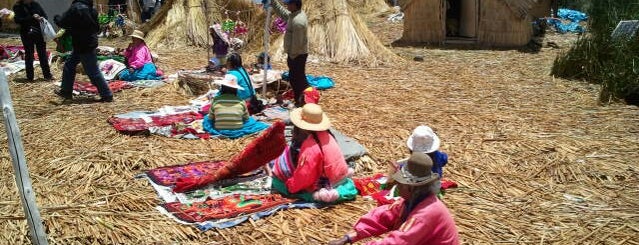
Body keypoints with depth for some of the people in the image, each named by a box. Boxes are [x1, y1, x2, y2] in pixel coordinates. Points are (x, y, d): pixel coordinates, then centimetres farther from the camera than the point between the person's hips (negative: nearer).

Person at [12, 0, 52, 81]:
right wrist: (32, 18, -24)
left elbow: (45, 15, 10)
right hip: (27, 34, -3)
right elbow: (17, 20, -15)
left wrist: (42, 18, -14)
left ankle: (47, 75, 14)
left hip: (39, 33, 3)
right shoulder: (18, 7, -4)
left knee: (43, 54, 7)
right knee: (29, 56, 6)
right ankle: (30, 77, 13)